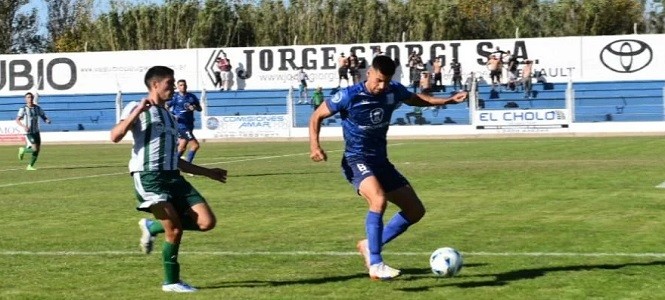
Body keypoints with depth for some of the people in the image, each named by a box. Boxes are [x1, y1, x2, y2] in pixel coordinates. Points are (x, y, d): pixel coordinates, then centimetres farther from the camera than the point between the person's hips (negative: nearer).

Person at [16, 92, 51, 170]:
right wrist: (24, 126, -32)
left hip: (36, 132, 5)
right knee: (34, 149, -16)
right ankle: (23, 150, 13)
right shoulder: (23, 109, -9)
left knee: (37, 150, 3)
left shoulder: (37, 108, 5)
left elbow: (44, 117, 8)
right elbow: (17, 120, -14)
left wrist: (48, 121, -16)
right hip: (29, 132, -5)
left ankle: (30, 166, 18)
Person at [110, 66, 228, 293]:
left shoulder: (170, 118, 26)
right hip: (148, 176, -7)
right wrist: (137, 111, -19)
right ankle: (171, 282, 4)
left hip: (172, 176, 7)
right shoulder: (137, 108, 3)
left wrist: (207, 172, 29)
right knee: (174, 229, -15)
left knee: (207, 222, -7)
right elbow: (115, 136, -14)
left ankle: (152, 227, 13)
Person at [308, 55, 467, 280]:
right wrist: (315, 145, -19)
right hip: (357, 160, -7)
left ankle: (370, 245, 18)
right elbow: (317, 116, -4)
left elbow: (415, 99, 21)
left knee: (416, 211, 6)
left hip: (380, 161, 7)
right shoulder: (349, 97, -16)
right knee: (379, 200, -35)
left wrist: (449, 100, 13)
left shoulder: (394, 92, -2)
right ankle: (375, 265, -29)